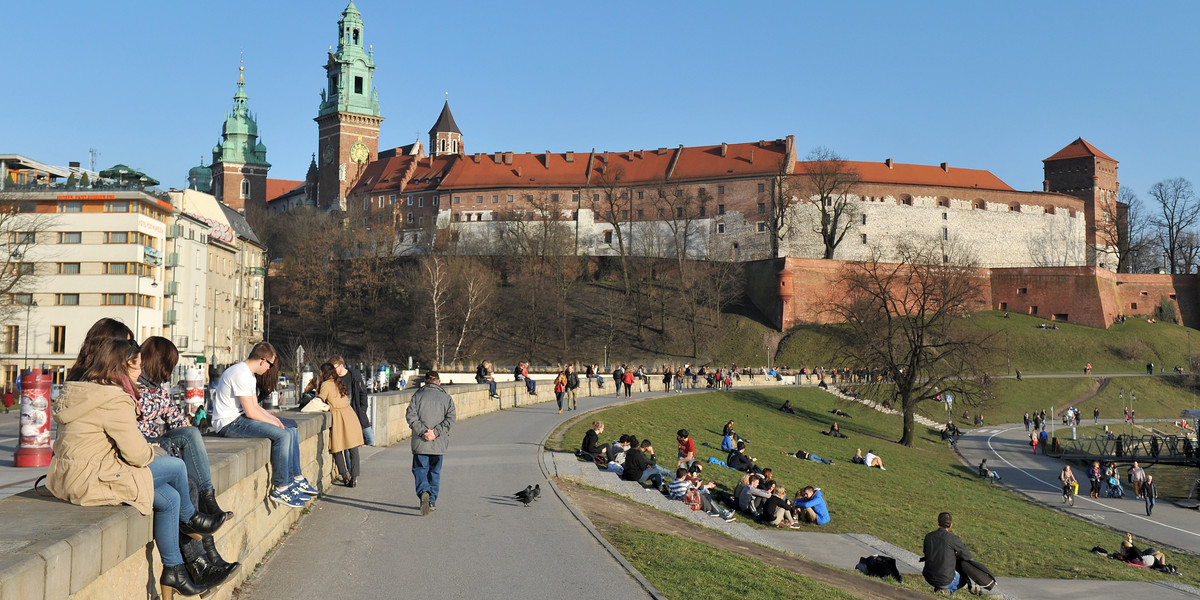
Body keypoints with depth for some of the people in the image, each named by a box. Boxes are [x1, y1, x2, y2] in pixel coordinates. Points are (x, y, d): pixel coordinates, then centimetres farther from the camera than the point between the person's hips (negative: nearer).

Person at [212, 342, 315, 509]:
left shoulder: (250, 375, 15)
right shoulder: (241, 374, -19)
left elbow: (255, 406, 18)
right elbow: (250, 412, -21)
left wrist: (273, 418, 3)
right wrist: (274, 422, -9)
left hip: (240, 419, 11)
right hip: (229, 423, -11)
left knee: (292, 431, 7)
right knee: (282, 435, -23)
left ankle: (296, 479, 8)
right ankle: (280, 489, -17)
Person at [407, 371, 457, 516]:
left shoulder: (418, 396, 3)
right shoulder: (446, 398, 4)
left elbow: (410, 416, -9)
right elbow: (451, 418, -7)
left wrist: (423, 431, -12)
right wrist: (436, 432, -12)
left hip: (420, 443, -1)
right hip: (439, 444, 1)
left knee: (420, 469, 5)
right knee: (435, 471, 14)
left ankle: (424, 492, -21)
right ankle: (432, 502, 17)